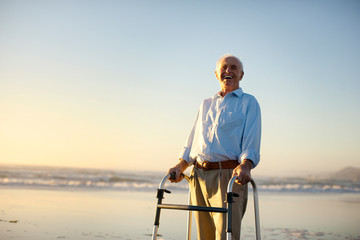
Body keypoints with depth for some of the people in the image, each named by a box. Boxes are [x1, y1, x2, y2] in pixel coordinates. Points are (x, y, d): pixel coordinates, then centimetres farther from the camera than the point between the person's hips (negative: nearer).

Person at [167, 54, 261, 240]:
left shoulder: (248, 102, 11)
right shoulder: (205, 105, 26)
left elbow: (251, 142, -4)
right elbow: (192, 142, 24)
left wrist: (245, 166, -22)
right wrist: (180, 166, 8)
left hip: (229, 175, -5)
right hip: (198, 176, 5)